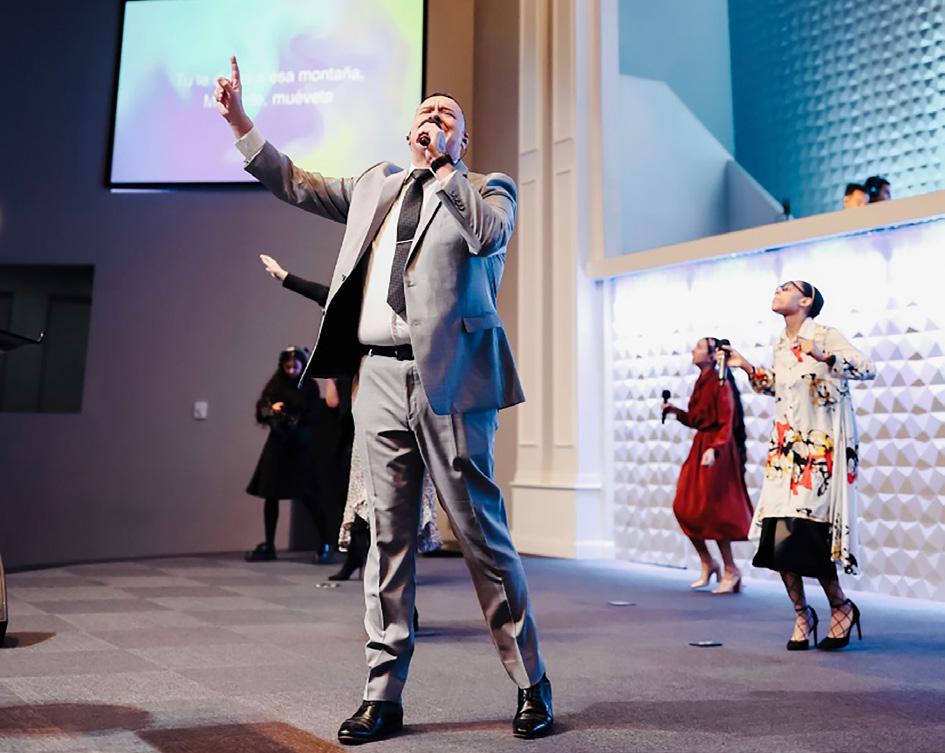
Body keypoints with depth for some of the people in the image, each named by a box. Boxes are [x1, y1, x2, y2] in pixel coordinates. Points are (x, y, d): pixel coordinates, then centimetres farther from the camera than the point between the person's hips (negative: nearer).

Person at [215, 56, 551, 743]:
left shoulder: (489, 190, 9)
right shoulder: (376, 185, 22)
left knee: (482, 532, -2)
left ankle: (532, 685, 13)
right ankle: (384, 695, 15)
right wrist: (239, 120, 22)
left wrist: (442, 166, -6)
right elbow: (296, 184, 25)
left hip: (448, 379, -4)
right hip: (380, 378, 5)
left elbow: (488, 233, -13)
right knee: (389, 538, 6)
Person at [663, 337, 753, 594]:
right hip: (700, 446, 8)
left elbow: (727, 423, -19)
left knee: (711, 511, -5)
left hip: (718, 450, -8)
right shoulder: (701, 382, 12)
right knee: (685, 508, 6)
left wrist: (714, 449, -30)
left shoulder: (721, 383, -12)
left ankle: (731, 571, 10)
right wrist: (676, 412, 8)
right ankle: (708, 563, 20)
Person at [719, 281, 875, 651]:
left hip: (821, 450, -6)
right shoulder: (781, 345, 13)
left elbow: (868, 368, -17)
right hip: (785, 451, 6)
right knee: (777, 539, -1)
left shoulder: (826, 336, -7)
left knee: (802, 535, -11)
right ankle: (802, 614, 17)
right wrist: (747, 367, 18)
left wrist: (824, 357, -31)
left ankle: (841, 607, 14)